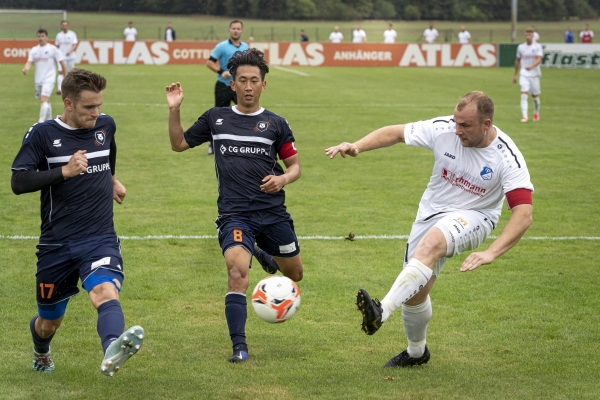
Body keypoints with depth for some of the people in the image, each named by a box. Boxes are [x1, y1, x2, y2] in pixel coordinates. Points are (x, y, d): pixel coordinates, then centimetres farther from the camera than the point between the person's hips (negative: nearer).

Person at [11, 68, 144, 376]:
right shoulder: (42, 134, -7)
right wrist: (64, 171, -25)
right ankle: (41, 354, 51)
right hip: (57, 244, -1)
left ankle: (112, 353, -60)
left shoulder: (105, 125, 4)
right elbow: (18, 183, -16)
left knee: (105, 292, -31)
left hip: (100, 239, 1)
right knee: (49, 321, 15)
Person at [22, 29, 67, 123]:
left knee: (44, 100, -19)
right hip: (38, 80, 6)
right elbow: (30, 62, 1)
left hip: (48, 79, -6)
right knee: (46, 101, 16)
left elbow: (62, 62, -2)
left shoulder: (52, 49, -5)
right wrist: (26, 69, -21)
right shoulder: (34, 50, 9)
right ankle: (49, 121, 29)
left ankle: (41, 122, -21)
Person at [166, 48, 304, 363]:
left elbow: (295, 165, 10)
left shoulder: (275, 124, 4)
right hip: (234, 213, -2)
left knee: (294, 275, 16)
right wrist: (174, 110, 1)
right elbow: (178, 144, 15)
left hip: (273, 212, 2)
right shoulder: (216, 119, 7)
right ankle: (239, 346, -17)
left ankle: (262, 252, 50)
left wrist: (283, 179, -12)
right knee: (237, 272, -25)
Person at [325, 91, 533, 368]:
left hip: (473, 217, -5)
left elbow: (523, 214, -29)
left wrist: (491, 253, -41)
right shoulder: (443, 129, -14)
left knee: (432, 242, -38)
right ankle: (416, 351, 34)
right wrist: (357, 146, -20)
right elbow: (395, 133, -3)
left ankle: (381, 312, -46)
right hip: (432, 211, 5)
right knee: (415, 291, 4)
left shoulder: (507, 158, -23)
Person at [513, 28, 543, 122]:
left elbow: (539, 60, -15)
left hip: (534, 74, -1)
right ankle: (525, 116, -19)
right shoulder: (520, 47, 5)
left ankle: (536, 114, 33)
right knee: (524, 95, -15)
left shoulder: (537, 46, -3)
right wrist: (515, 75, 17)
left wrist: (531, 66, -34)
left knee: (535, 96, 9)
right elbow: (517, 61, 16)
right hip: (524, 75, 1)